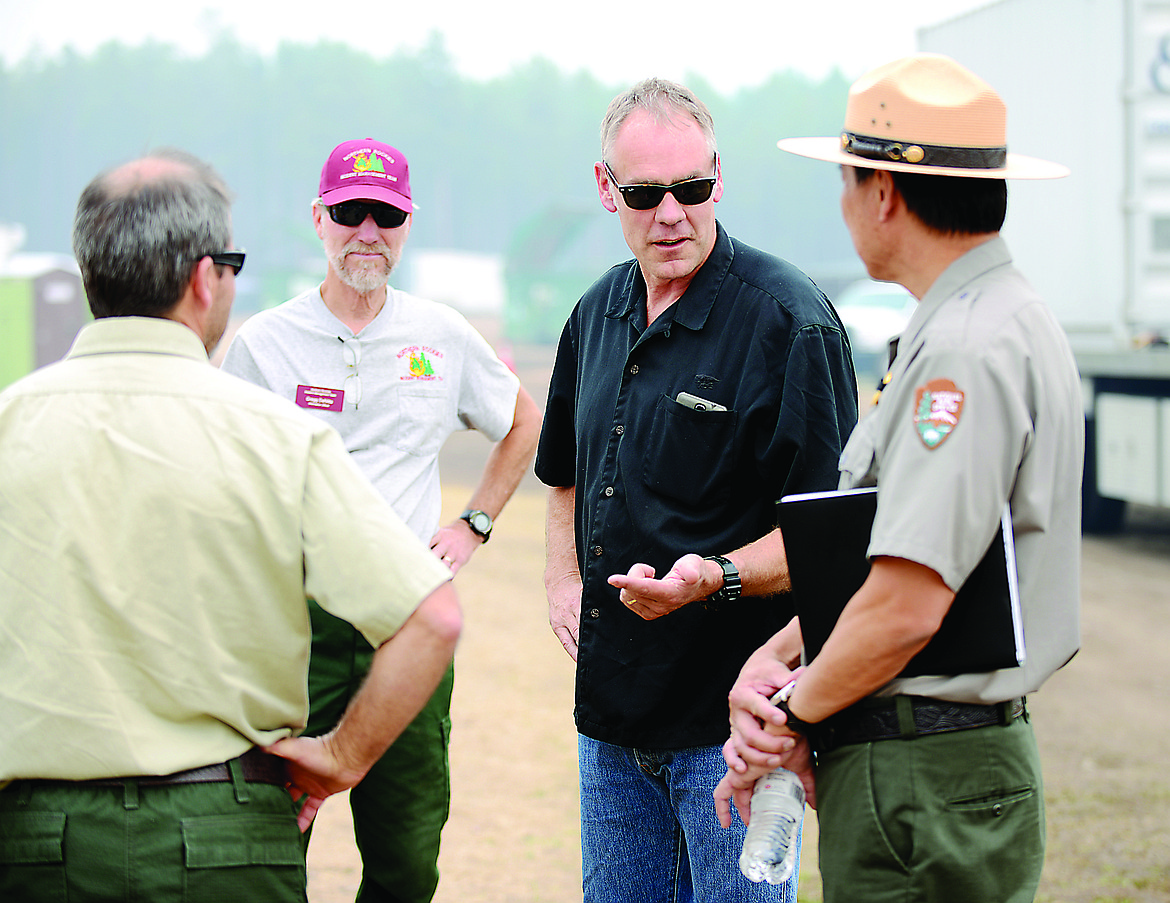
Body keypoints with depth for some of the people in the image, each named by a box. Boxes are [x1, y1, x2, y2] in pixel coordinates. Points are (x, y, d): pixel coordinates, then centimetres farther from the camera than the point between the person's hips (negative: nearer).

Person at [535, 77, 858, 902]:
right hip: (612, 710, 7)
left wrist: (719, 577, -29)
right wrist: (565, 576, 11)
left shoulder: (790, 320, -13)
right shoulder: (598, 315, 10)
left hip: (732, 715, -7)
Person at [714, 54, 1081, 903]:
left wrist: (794, 713, -9)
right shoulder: (1010, 317, 15)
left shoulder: (965, 346, -19)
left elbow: (906, 605, -25)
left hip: (923, 784, -10)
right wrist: (775, 656, 5)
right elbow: (874, 553, 17)